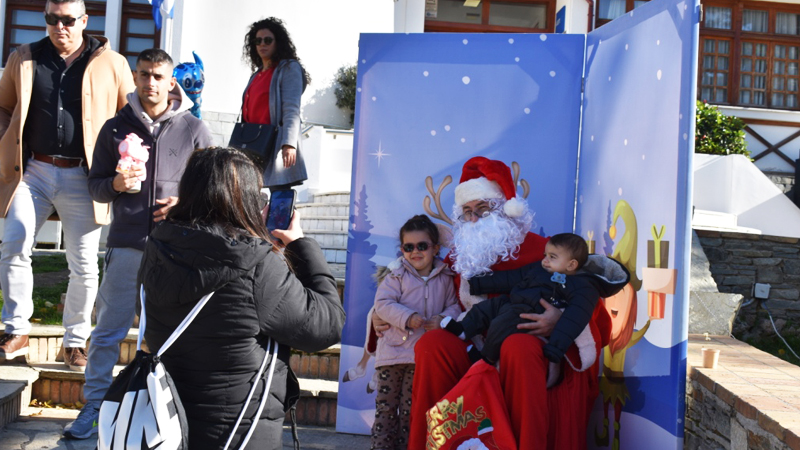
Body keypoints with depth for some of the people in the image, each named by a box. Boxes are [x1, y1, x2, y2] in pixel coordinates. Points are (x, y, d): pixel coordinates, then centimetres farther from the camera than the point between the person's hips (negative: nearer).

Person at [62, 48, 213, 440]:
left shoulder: (193, 129, 6)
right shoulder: (116, 128, 10)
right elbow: (95, 185, 13)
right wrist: (116, 184, -9)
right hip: (126, 245, 1)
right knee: (108, 330, 5)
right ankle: (93, 407, 18)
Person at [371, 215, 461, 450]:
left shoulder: (445, 277, 5)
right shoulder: (397, 274, -1)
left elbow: (454, 305, 7)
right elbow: (382, 303, -9)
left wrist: (444, 318, -15)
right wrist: (408, 317, -23)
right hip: (393, 349, -1)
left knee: (411, 407, 10)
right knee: (386, 403, 4)